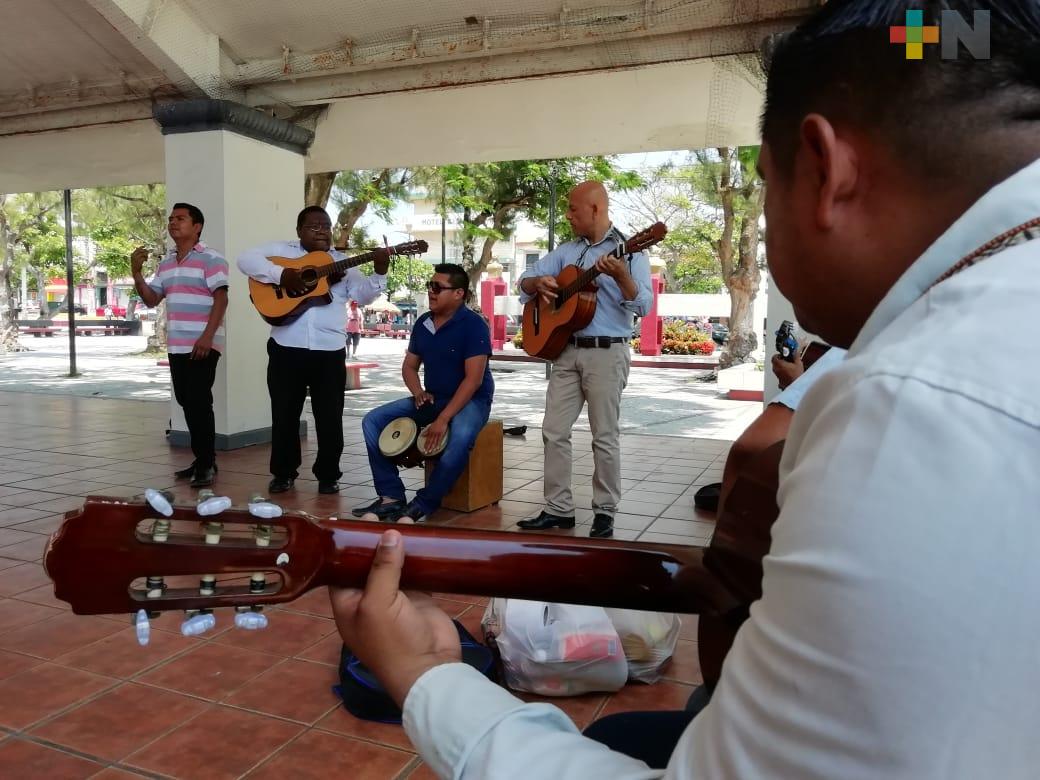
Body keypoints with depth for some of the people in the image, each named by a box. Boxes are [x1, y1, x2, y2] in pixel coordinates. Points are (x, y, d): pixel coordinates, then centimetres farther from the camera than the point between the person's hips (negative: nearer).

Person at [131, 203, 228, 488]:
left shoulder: (210, 258, -6)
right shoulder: (165, 263, 17)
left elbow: (221, 298, -15)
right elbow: (151, 299, 18)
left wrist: (207, 336, -23)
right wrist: (136, 272, 1)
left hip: (202, 346, -8)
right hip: (176, 346, 8)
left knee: (200, 403, -8)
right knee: (187, 403, 11)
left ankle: (207, 464, 0)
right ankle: (201, 459, 21)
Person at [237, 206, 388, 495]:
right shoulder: (281, 251, 7)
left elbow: (364, 295, 4)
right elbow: (246, 259, -4)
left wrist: (380, 273, -14)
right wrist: (281, 275, -16)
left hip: (330, 351, 1)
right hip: (287, 349, -1)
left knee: (330, 417, 5)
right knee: (284, 415, 9)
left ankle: (328, 475, 18)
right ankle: (283, 473, 24)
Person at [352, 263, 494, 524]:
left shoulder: (474, 325, -16)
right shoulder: (423, 323, 4)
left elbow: (473, 379, -23)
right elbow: (409, 366, 15)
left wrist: (443, 418, -28)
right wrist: (418, 393, -7)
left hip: (470, 400, -7)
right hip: (432, 398, 7)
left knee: (460, 438, -39)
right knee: (373, 421, -7)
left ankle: (423, 505, -21)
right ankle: (391, 497, -8)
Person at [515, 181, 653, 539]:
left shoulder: (628, 250, -4)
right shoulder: (566, 250, 13)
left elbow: (643, 306, -13)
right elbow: (524, 281, 14)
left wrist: (621, 276, -30)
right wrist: (538, 282, -8)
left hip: (607, 353, -6)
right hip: (566, 350, 6)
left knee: (605, 437, 1)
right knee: (554, 431, 4)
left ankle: (605, 512, 13)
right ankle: (558, 508, 14)